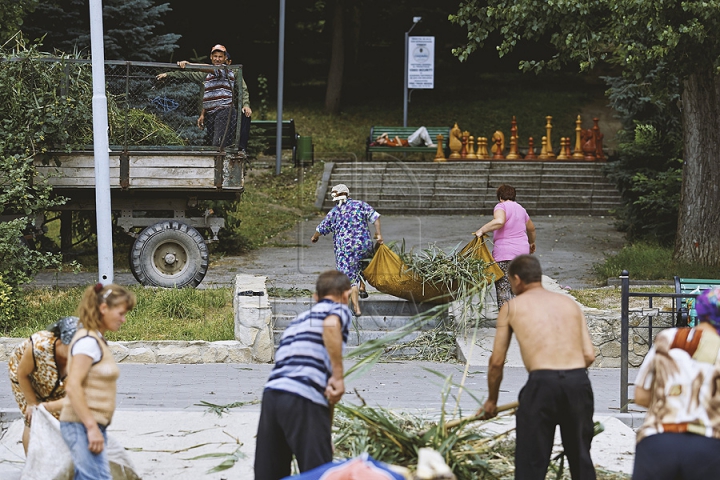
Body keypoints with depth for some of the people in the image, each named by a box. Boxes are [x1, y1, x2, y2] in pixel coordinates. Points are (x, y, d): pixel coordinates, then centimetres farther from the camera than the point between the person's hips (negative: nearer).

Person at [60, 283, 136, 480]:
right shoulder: (88, 341, -13)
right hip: (83, 426, -10)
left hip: (92, 426, 10)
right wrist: (92, 427, -22)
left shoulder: (97, 340, 16)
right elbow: (73, 386, -20)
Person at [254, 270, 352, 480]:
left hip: (272, 393, 7)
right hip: (303, 400, -7)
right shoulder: (339, 310, 11)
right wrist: (338, 376, -13)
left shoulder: (299, 319, 32)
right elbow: (331, 325, -16)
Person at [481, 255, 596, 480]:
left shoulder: (512, 307, 12)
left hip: (542, 383, -4)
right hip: (579, 380, 4)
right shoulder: (570, 303, 20)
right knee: (580, 457, 16)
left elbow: (497, 361, 14)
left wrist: (491, 400, 28)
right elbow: (589, 355, 13)